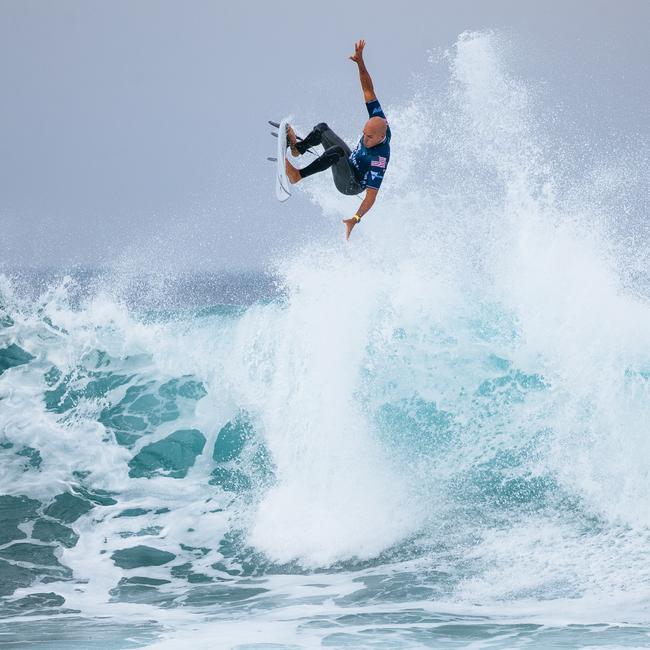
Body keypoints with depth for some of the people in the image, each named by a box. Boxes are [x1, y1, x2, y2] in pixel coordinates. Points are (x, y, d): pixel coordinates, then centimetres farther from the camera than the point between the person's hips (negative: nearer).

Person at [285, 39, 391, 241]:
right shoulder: (379, 122, -22)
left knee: (337, 150, -38)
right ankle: (297, 149, 29)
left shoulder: (380, 159, -40)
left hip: (350, 185, -8)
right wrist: (360, 63, -28)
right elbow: (368, 91, -18)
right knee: (322, 129, 12)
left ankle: (298, 175, -33)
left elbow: (371, 195, -43)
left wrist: (356, 219, -55)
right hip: (351, 162, 8)